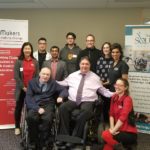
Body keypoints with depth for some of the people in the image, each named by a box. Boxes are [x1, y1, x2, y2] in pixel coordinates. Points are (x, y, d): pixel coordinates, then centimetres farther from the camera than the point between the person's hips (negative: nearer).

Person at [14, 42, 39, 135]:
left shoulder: (35, 62, 6)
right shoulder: (18, 62, -1)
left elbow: (37, 75, 4)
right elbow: (16, 76, -6)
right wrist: (23, 87, -11)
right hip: (21, 89, -1)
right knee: (19, 107, 5)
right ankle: (17, 127, 16)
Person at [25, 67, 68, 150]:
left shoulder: (53, 83, 19)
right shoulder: (32, 82, 13)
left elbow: (64, 89, 18)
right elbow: (28, 97, 1)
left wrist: (61, 96, -7)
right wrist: (37, 108, -15)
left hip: (47, 104, 1)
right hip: (34, 105, 0)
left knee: (47, 118, -33)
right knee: (31, 117, -33)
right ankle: (33, 143, -13)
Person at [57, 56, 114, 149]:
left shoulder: (95, 77, 11)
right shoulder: (72, 75, 18)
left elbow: (103, 90, 12)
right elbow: (62, 83, 22)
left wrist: (114, 94, -2)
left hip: (87, 101, -2)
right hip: (73, 100, 3)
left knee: (86, 111, -37)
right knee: (62, 107, -29)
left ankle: (75, 138, -24)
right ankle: (64, 135, -19)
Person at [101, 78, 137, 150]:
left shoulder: (127, 99, -15)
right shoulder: (114, 97, 6)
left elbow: (123, 117, -25)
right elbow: (111, 114, 4)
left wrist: (113, 130, -24)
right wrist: (112, 128, -10)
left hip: (129, 133, -5)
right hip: (119, 130, 5)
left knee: (105, 135, -25)